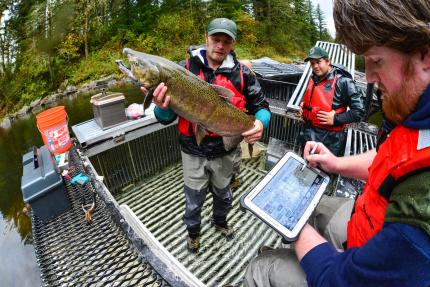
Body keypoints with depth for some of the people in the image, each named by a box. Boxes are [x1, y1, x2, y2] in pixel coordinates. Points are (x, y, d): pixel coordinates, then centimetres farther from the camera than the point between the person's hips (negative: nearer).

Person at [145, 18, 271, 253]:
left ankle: (220, 221, 59)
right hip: (193, 152, -1)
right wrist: (162, 107, -35)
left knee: (223, 195, 26)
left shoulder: (241, 72, -7)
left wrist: (260, 122, -23)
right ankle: (193, 231, 51)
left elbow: (261, 105, 0)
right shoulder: (186, 68, -10)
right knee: (194, 200, 19)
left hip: (225, 151, 2)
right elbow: (167, 117, -10)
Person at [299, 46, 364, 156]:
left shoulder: (343, 81, -16)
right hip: (308, 133, 7)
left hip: (330, 138, -6)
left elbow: (359, 111, -15)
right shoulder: (313, 79, 6)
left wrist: (335, 119, -22)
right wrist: (303, 105, 7)